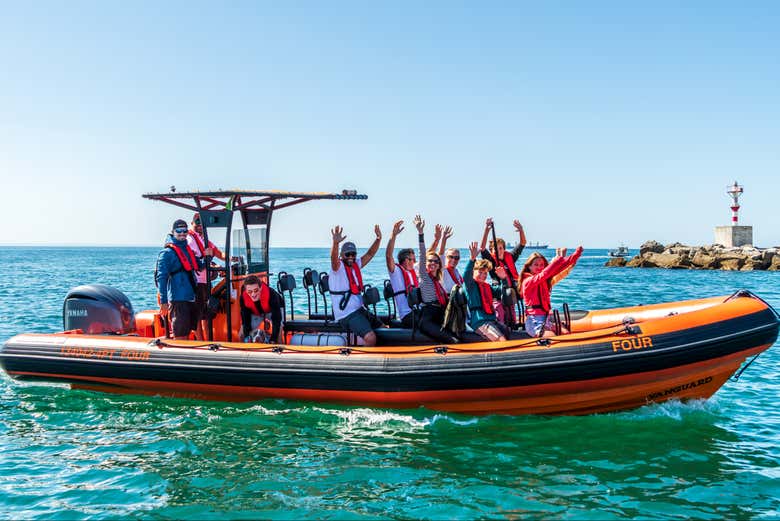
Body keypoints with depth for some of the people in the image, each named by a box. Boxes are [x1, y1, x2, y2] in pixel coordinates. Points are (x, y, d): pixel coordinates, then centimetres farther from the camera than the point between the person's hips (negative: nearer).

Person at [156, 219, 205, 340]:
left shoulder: (188, 250, 16)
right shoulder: (167, 253, -7)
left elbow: (200, 266, 25)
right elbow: (161, 278, -13)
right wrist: (163, 301, -17)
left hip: (191, 298, 8)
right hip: (178, 299, -8)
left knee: (187, 333, 15)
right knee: (180, 336, -6)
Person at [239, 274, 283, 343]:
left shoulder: (272, 295, -42)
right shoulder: (243, 298, -32)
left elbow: (276, 320, -38)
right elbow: (245, 320, -20)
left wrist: (273, 340, -39)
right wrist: (247, 338, -24)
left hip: (272, 311, -3)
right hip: (255, 313, 3)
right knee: (242, 335, -3)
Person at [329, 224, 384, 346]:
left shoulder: (356, 265, 13)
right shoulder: (338, 267, -9)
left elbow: (369, 254, 14)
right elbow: (333, 257, -30)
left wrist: (378, 239, -2)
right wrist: (335, 243, -51)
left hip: (360, 309, 9)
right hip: (347, 314, -9)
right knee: (371, 338, -28)